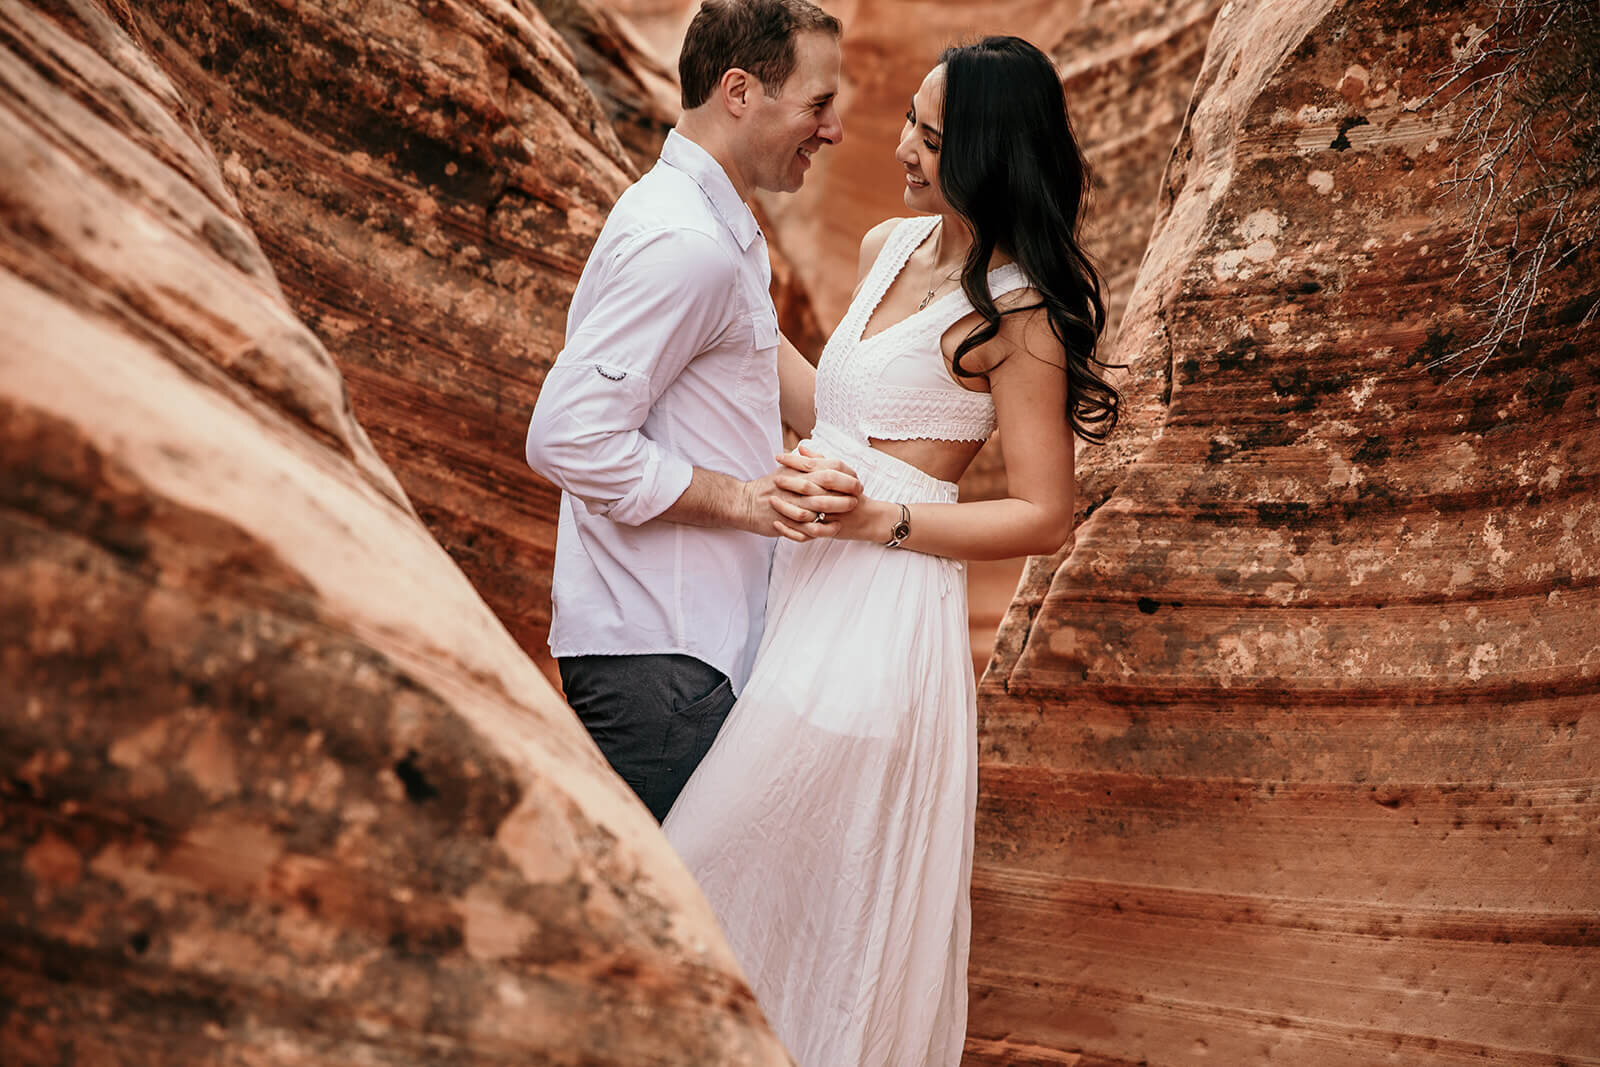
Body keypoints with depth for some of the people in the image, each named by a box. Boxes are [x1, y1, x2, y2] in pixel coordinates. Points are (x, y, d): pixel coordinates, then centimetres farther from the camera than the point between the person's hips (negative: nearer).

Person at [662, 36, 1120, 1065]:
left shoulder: (1016, 312, -14)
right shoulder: (888, 247, 11)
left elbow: (1047, 517, -14)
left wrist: (877, 520, -19)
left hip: (885, 610, -8)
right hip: (810, 583, 8)